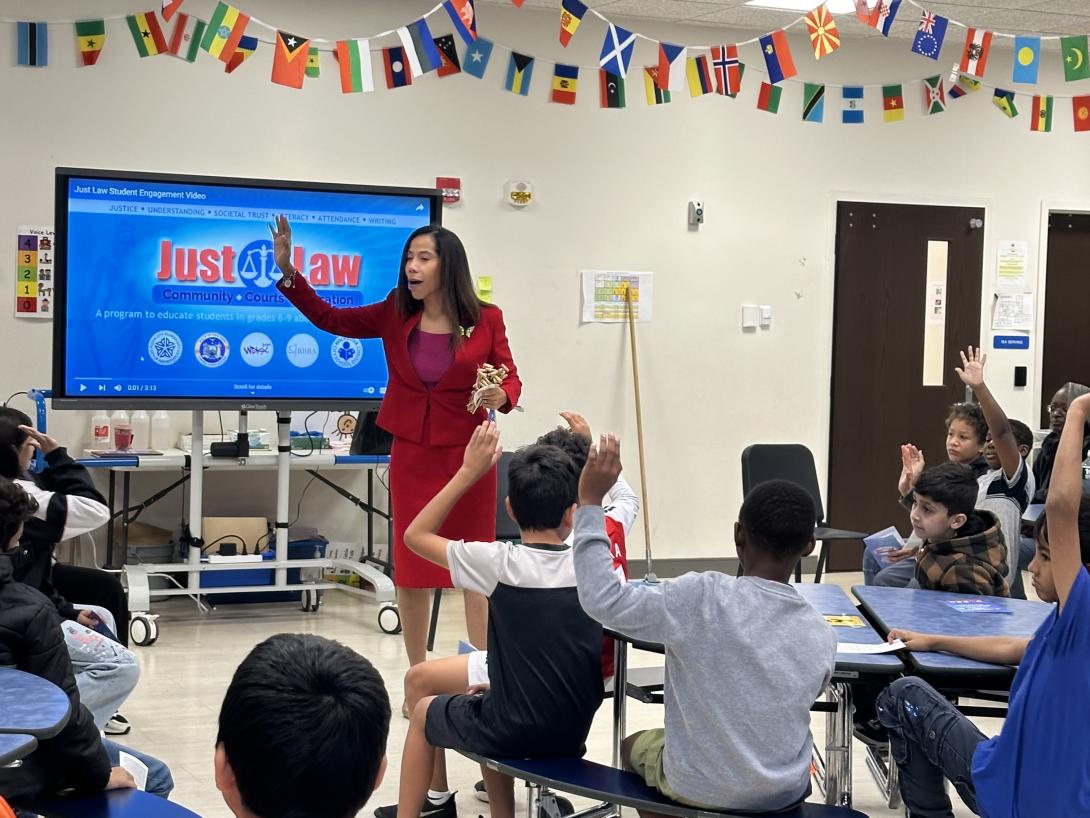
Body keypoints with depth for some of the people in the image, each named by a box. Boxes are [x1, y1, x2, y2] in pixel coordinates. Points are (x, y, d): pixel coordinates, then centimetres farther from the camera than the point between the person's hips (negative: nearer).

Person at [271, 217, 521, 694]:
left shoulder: (485, 320, -7)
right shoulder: (395, 315, 1)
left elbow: (510, 377, 0)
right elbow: (330, 319, 7)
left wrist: (501, 397, -24)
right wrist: (288, 271, -2)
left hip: (468, 456, -3)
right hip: (412, 455, 3)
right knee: (411, 570, 8)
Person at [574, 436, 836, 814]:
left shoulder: (702, 598, -27)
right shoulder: (821, 636, -13)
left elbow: (602, 599, -24)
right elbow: (793, 704, 3)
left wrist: (590, 502, -19)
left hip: (698, 789, -3)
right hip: (785, 792, 3)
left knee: (635, 747, 31)